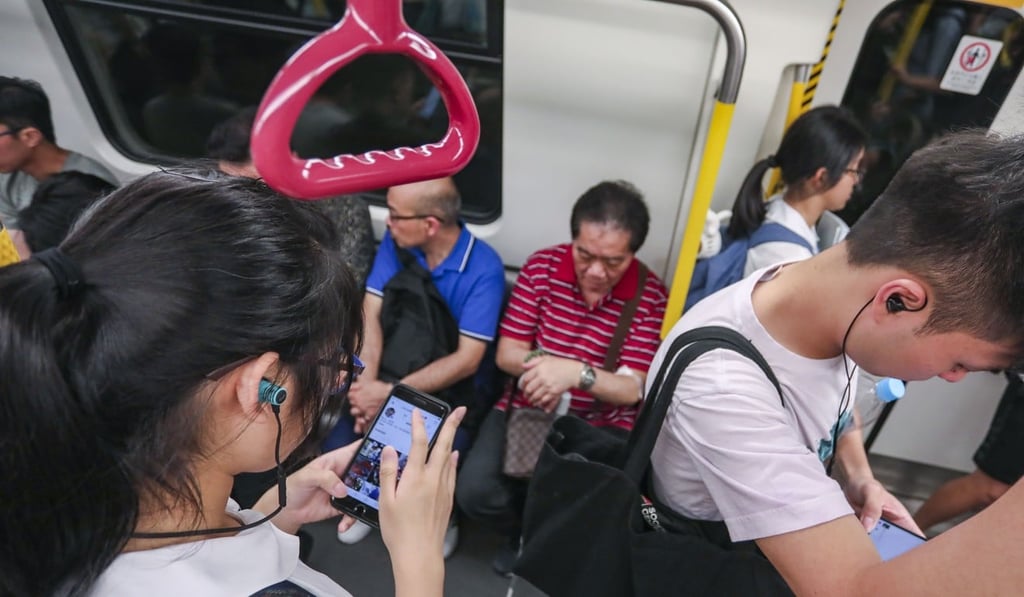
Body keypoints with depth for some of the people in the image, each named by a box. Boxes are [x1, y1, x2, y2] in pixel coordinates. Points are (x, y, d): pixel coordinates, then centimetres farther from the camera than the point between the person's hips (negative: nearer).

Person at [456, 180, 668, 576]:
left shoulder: (651, 296, -12)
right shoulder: (543, 266, -7)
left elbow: (631, 390, -16)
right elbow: (507, 353, -6)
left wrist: (577, 372, -36)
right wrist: (538, 364, -30)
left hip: (602, 426, -1)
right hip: (527, 408, 2)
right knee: (473, 491, -17)